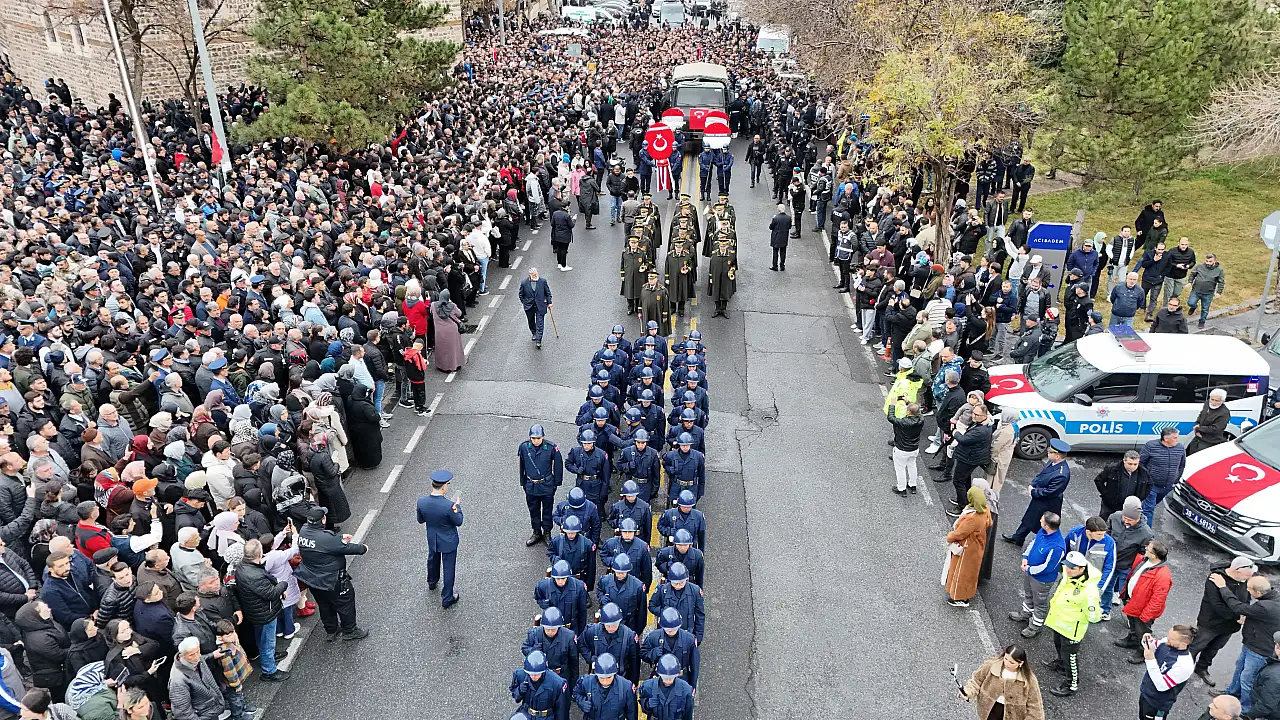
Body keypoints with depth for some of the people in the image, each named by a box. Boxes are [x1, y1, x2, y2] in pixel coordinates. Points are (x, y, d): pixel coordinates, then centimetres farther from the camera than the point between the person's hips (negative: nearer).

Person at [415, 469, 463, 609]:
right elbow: (458, 522, -18)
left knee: (433, 560, 33)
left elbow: (420, 520, -4)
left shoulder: (421, 502, -22)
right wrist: (457, 507, -3)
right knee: (449, 568, 14)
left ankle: (432, 581, 60)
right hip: (448, 541, -5)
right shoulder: (449, 505, -35)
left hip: (432, 539, 5)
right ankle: (447, 598, 28)